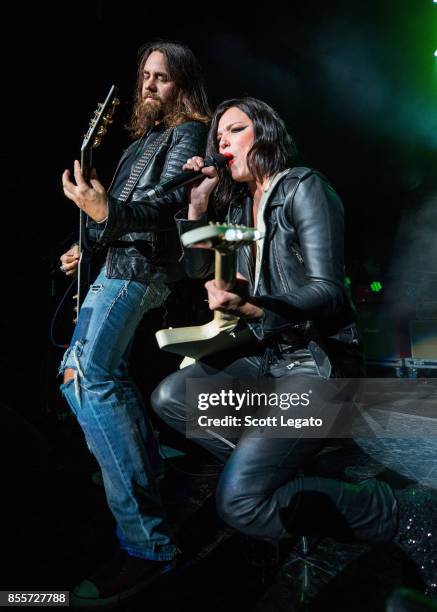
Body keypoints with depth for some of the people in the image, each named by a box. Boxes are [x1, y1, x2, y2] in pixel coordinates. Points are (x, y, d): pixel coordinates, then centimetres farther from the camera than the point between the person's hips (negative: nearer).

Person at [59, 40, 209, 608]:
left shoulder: (188, 131, -2)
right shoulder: (147, 136, 25)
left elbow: (170, 201, -18)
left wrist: (107, 211, -35)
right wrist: (90, 246, 26)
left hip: (141, 266, -11)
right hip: (121, 263, 11)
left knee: (84, 375, -24)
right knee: (104, 371, 17)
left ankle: (146, 540, -23)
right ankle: (149, 470, 32)